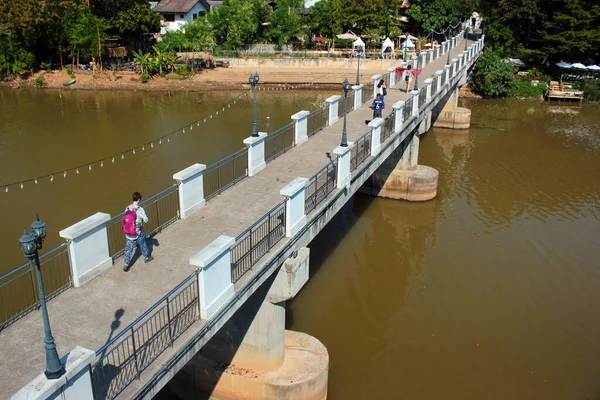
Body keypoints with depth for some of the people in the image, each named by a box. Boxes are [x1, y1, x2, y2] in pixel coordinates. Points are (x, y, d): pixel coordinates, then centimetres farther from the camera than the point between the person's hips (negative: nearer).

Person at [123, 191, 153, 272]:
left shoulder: (127, 208, -6)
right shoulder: (140, 209, -21)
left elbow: (125, 218, 4)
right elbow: (146, 220, -18)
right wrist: (142, 221, 4)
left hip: (128, 232, 4)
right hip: (138, 231, -3)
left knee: (129, 248, 10)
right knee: (143, 244, 21)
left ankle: (126, 264, 10)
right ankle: (147, 257, 42)